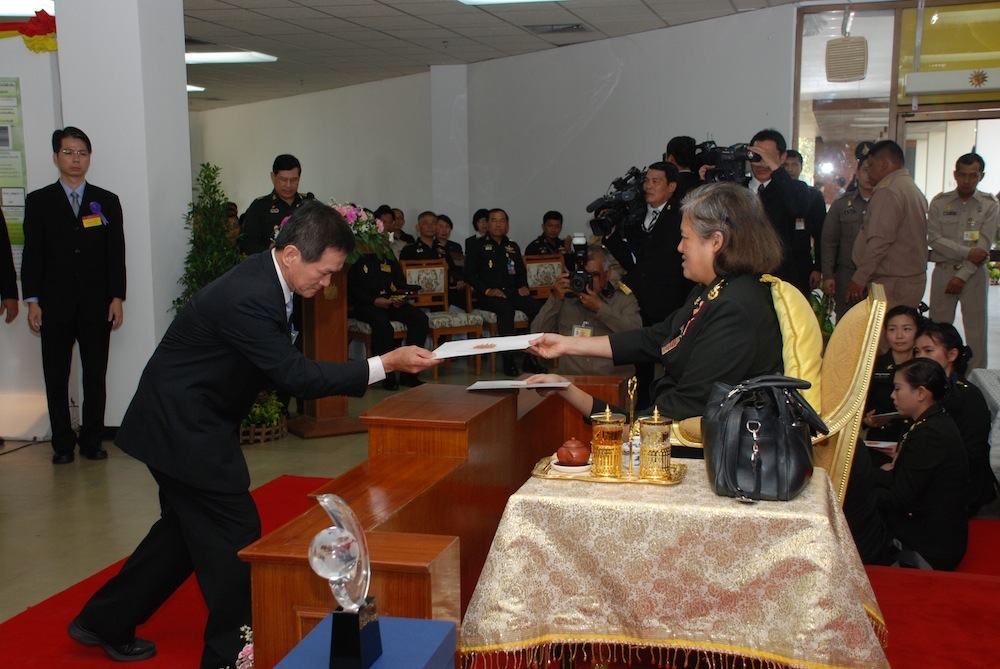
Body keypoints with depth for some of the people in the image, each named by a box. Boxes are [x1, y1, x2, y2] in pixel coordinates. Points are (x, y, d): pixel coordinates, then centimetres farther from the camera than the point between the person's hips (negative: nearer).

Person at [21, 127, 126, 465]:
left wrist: (117, 297, -1)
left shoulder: (107, 201, 8)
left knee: (95, 377, 5)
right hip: (55, 307, 0)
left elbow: (116, 253, 6)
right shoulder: (38, 201, 5)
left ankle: (92, 440, 15)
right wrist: (33, 301, -4)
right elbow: (32, 255, 2)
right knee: (56, 379, 5)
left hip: (97, 306, 1)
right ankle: (62, 443, 15)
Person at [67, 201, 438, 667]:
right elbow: (294, 375, -28)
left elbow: (280, 367, 10)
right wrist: (384, 365, -28)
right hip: (184, 431, -10)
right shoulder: (248, 297, -29)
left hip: (182, 423, 10)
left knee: (185, 529, 22)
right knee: (236, 537, -2)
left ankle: (105, 622, 37)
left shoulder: (264, 280, 1)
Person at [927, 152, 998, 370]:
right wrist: (967, 252, -13)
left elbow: (984, 245, -5)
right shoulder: (939, 203, 4)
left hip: (974, 273, -1)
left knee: (976, 330, 0)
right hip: (943, 271, 1)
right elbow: (934, 239, -5)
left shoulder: (989, 205, 2)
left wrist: (962, 275, -12)